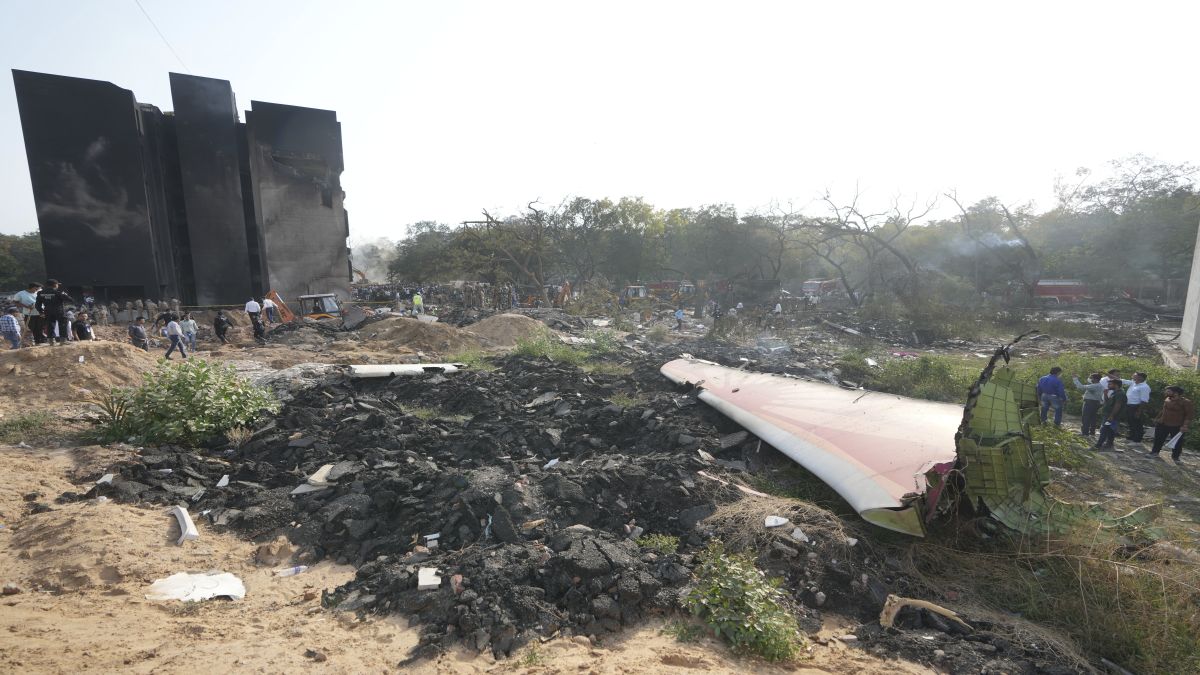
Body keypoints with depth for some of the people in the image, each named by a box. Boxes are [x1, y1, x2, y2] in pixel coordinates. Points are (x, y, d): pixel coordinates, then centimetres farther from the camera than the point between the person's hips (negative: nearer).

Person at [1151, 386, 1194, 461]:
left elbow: (1190, 414, -16)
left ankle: (1175, 457, 20)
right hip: (1162, 424, 6)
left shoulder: (1186, 403, -14)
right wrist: (1157, 418, 21)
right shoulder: (1167, 399, 5)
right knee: (1158, 439, 13)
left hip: (1177, 427, -6)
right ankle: (1154, 452, 26)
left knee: (1177, 443, 6)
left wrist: (1185, 425, -23)